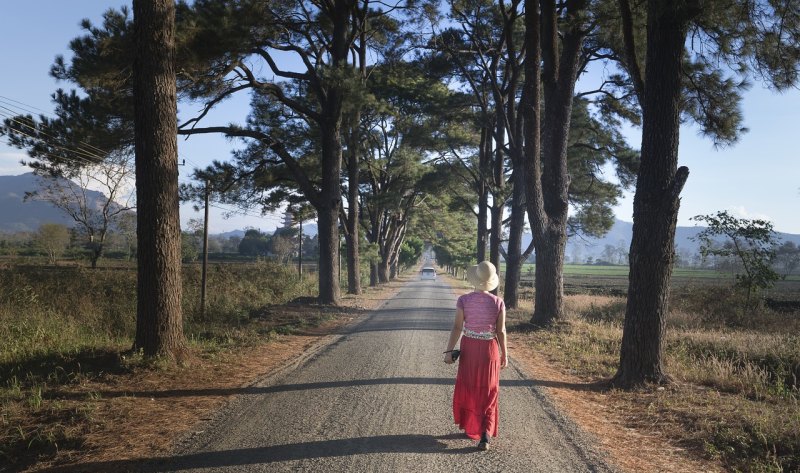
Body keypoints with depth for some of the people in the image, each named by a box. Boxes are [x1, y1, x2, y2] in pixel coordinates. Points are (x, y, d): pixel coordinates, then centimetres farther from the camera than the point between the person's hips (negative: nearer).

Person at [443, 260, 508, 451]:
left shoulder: (464, 300, -11)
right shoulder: (498, 303, -9)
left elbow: (457, 327, -11)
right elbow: (501, 331, -5)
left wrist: (449, 351, -5)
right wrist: (504, 354, 6)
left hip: (469, 348, 0)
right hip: (489, 349, 0)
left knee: (467, 387, 19)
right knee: (487, 392, 9)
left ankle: (469, 426, 32)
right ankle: (485, 433, -3)